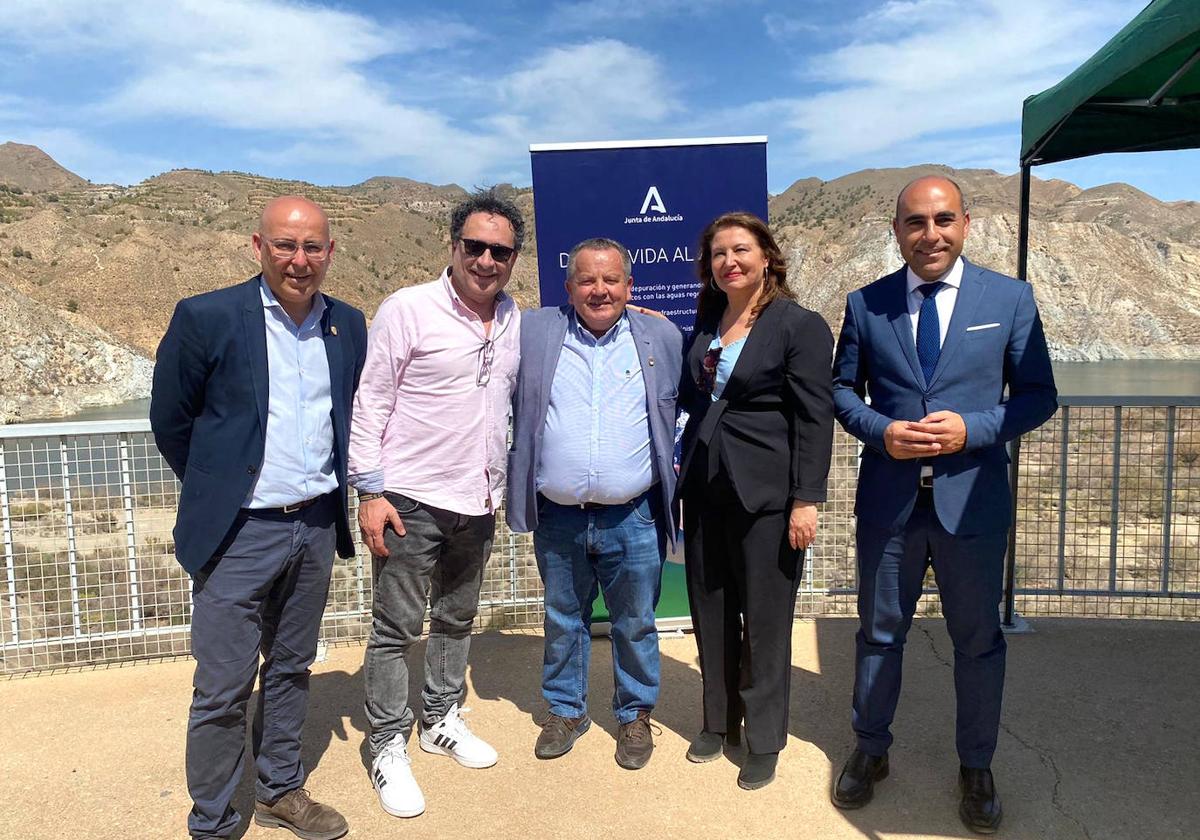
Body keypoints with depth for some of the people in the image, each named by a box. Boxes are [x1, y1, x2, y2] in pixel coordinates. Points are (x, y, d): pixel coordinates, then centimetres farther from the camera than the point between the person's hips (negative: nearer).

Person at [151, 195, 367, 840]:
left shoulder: (348, 326, 3)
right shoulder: (206, 318, -11)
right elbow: (170, 422, -2)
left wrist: (328, 491, 11)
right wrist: (216, 493, 6)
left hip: (317, 524, 5)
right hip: (239, 533, -4)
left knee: (291, 669, 19)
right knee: (223, 688, 5)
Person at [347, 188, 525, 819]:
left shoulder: (515, 321, 6)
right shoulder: (408, 309, -10)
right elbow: (370, 403, -9)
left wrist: (501, 486, 14)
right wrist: (370, 491, -13)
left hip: (476, 504, 6)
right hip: (410, 500, -5)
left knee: (457, 620, 18)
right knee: (396, 629, 5)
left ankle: (441, 720, 37)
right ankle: (388, 748, 21)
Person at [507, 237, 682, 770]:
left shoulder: (662, 337, 1)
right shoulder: (534, 332, 0)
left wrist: (676, 464, 3)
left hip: (632, 519, -1)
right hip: (557, 517, 1)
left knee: (635, 625, 13)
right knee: (563, 621, 17)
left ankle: (636, 715, 33)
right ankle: (566, 710, 37)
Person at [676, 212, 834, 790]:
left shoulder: (800, 325, -8)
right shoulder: (706, 322, 11)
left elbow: (814, 418, -11)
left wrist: (807, 499, -15)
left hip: (765, 492, -6)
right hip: (705, 487, 6)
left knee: (765, 618, 6)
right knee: (710, 613, 14)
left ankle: (764, 739, 24)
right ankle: (718, 720, 33)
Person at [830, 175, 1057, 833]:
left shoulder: (1010, 298, -2)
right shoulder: (865, 304, 1)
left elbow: (1038, 395, 0)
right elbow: (842, 390, 6)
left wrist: (972, 429, -17)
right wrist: (882, 431, -13)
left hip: (973, 501, 0)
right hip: (887, 500, 1)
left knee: (978, 640, 13)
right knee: (879, 633, 16)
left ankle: (976, 766, 36)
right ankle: (870, 751, 37)